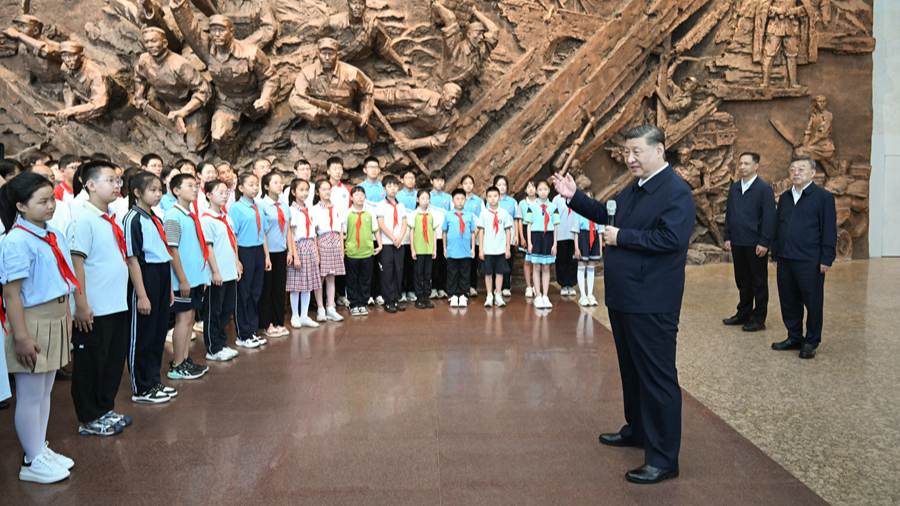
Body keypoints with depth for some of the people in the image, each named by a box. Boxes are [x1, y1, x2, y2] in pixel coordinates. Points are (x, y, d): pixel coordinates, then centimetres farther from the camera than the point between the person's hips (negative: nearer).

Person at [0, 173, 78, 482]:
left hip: (55, 322, 8)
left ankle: (41, 450, 31)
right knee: (31, 396, 4)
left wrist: (66, 321, 16)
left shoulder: (54, 236, 8)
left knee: (45, 391, 17)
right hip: (31, 323, -8)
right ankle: (32, 463, 17)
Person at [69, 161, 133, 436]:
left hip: (118, 306, 8)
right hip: (94, 310, -8)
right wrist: (81, 305, -20)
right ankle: (89, 420, 18)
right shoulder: (84, 220, -14)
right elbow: (76, 263, -18)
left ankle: (105, 410, 30)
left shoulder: (110, 219, 11)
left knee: (114, 361, 16)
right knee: (90, 364, 6)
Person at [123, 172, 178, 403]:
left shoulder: (156, 219, 15)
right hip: (144, 279, -9)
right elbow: (132, 259, -16)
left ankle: (154, 382, 26)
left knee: (159, 333, 14)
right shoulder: (133, 219, -12)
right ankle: (141, 389, 12)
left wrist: (169, 287, 17)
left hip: (161, 279, 9)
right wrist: (141, 295, -19)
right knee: (141, 336, 1)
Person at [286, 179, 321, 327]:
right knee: (296, 284, -1)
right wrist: (295, 255, -16)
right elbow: (290, 234, -12)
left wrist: (316, 253, 12)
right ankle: (295, 316, 10)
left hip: (310, 248, 7)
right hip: (298, 247, -7)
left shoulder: (309, 210, 13)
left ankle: (304, 316, 16)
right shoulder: (292, 210, -8)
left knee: (308, 284, 8)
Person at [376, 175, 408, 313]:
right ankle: (388, 301, 3)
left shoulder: (401, 206, 14)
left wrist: (400, 237, -8)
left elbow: (404, 224, 8)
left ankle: (396, 299, 14)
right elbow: (381, 224, -7)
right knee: (387, 273, -3)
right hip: (386, 243, -4)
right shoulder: (381, 205, 0)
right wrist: (393, 238, -12)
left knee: (398, 271, 6)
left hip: (399, 243, 4)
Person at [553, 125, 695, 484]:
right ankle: (636, 430, 42)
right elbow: (607, 216, 26)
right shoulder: (633, 189, 15)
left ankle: (664, 460, 8)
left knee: (658, 377, -2)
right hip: (623, 299, 10)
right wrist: (573, 197, 17)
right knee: (631, 370, 23)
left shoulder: (676, 192, -15)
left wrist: (622, 237, -21)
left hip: (651, 305, -10)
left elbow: (671, 238, -27)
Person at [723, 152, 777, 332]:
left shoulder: (764, 189, -7)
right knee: (742, 280, 14)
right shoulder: (734, 188, 10)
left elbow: (769, 218, -11)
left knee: (759, 282, 5)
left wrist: (764, 243, -15)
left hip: (755, 244, -6)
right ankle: (743, 313, 26)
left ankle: (759, 318, 12)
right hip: (737, 243, 6)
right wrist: (727, 237, 8)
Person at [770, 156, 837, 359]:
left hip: (810, 262, -5)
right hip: (785, 260, 6)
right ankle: (794, 338, 25)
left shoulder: (823, 196, -4)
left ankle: (811, 343, 17)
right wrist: (775, 255, 13)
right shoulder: (785, 197, 13)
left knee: (813, 303, 5)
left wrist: (826, 259, -11)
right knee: (789, 302, 12)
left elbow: (829, 231, -7)